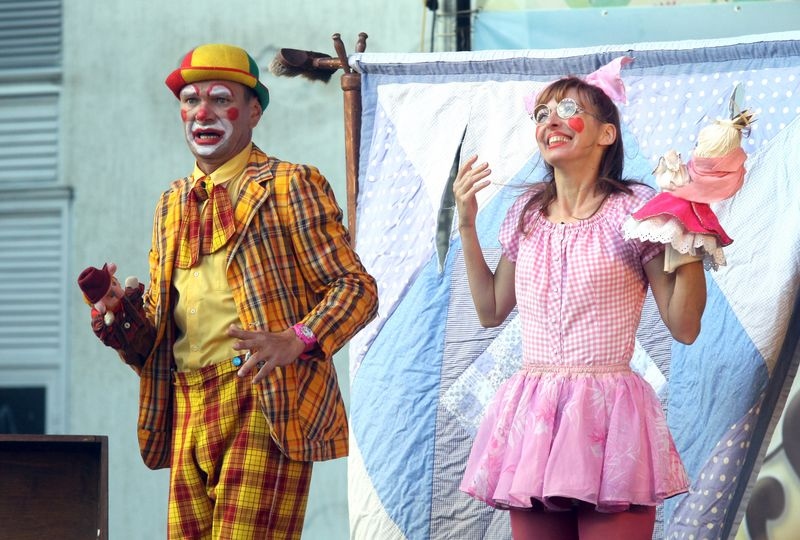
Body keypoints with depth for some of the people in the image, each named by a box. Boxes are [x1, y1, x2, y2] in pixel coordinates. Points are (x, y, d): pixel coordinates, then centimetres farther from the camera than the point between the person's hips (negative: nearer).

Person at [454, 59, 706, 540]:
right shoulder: (527, 214, 11)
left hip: (609, 415, -5)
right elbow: (492, 311, 20)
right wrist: (467, 226, 13)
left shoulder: (633, 210, -5)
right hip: (531, 416, 5)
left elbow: (685, 327, -6)